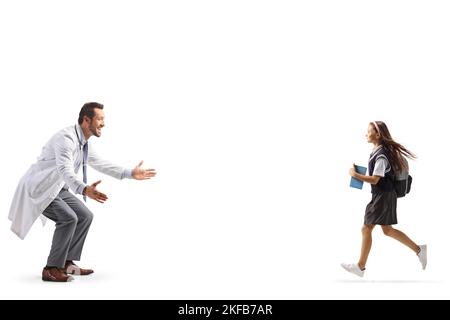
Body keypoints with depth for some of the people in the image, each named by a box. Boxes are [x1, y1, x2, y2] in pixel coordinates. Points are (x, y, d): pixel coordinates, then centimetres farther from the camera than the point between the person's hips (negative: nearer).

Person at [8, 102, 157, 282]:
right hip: (39, 188, -10)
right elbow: (65, 171, -40)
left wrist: (130, 174, 12)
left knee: (85, 216, 5)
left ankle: (66, 263, 12)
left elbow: (100, 164, 16)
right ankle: (51, 269, -12)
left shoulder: (84, 143, 4)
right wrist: (85, 190, -57)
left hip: (58, 188, 10)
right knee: (68, 218, -24)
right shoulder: (66, 138, -26)